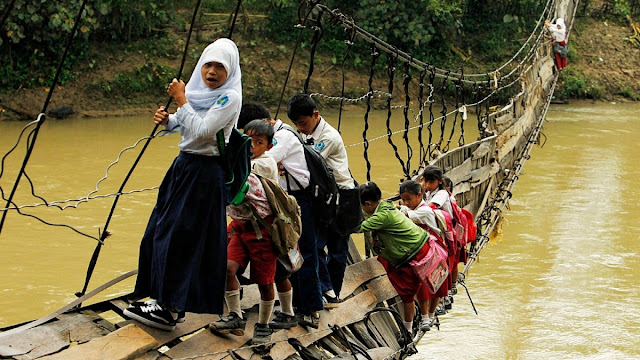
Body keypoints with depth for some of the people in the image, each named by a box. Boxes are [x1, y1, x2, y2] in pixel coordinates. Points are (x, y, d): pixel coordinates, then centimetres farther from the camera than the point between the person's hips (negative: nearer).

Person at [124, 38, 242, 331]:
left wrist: (182, 100, -16)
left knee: (179, 237, -7)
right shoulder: (200, 90, 9)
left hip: (204, 174, -9)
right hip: (184, 166, 9)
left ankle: (170, 309, 1)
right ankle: (161, 298, 22)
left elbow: (202, 130, -24)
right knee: (159, 231, 11)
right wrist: (166, 120, 0)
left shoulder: (229, 97, -15)